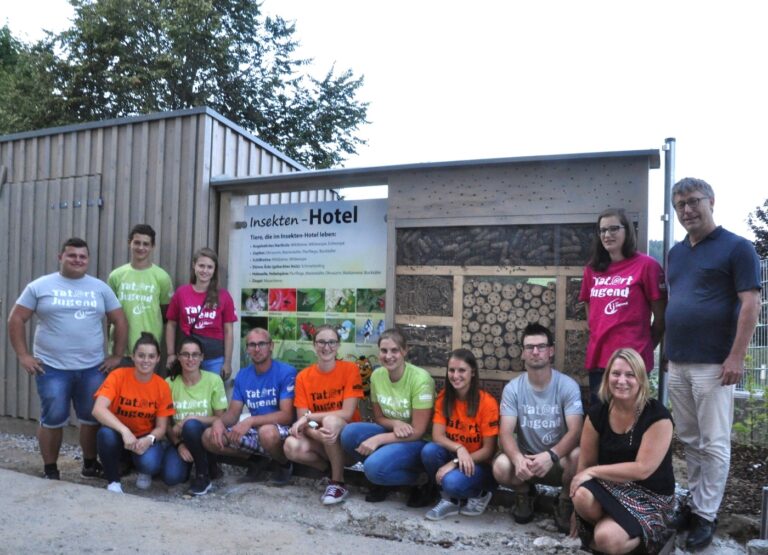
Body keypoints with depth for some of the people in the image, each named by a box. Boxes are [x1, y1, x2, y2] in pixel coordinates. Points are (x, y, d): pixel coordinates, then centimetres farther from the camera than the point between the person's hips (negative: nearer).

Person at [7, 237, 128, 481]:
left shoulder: (100, 288, 7)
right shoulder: (40, 286, 1)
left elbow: (120, 321, 8)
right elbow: (16, 319, 2)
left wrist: (117, 355, 3)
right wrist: (23, 355, -5)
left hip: (93, 368, 2)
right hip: (52, 368, -2)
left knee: (93, 418, 9)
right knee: (53, 420, 3)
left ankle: (90, 464, 27)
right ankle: (50, 470, 19)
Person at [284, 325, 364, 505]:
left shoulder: (350, 369, -11)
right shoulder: (303, 376, -2)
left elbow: (347, 413, -17)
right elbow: (302, 420, -7)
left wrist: (309, 417, -19)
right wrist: (317, 434, -29)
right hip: (318, 440, 3)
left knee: (330, 421, -35)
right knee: (292, 446, -28)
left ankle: (338, 482, -14)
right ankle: (334, 468, 0)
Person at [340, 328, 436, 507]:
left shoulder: (420, 378, -22)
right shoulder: (377, 375, -5)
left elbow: (418, 432, -20)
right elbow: (378, 417, 6)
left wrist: (378, 440, -25)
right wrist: (395, 423, -17)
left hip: (418, 443, -6)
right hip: (391, 434, 6)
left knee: (375, 466, -31)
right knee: (349, 432, -20)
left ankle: (421, 481, -3)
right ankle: (382, 478, 2)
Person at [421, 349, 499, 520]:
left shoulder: (487, 402, -18)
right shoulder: (444, 397, -5)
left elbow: (489, 450, -16)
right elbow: (437, 436, -11)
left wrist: (455, 463, -24)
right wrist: (459, 449, -31)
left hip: (479, 464, -4)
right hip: (453, 457, 4)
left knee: (453, 482, -34)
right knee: (429, 450, -27)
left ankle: (480, 494, 2)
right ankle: (450, 499, -2)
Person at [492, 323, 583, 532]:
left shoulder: (568, 386, -11)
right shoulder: (512, 388, -7)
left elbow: (575, 431, -21)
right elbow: (506, 433, -15)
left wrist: (551, 455, -40)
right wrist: (518, 458, -37)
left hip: (558, 459, -1)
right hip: (525, 459, 1)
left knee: (578, 456, -34)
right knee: (501, 467, -30)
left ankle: (566, 501, -1)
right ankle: (524, 493, 8)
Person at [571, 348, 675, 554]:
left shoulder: (657, 416, -17)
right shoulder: (597, 413, -4)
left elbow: (642, 470, -22)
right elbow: (585, 463, 0)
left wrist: (593, 472, -17)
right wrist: (576, 508, 0)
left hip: (650, 496, -4)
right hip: (610, 485, 4)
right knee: (582, 497, -31)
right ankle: (608, 524, 1)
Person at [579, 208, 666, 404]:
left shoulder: (646, 265, -7)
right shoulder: (592, 269, 10)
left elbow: (661, 316, -2)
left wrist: (645, 347, 6)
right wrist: (601, 336, 15)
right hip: (597, 358, 5)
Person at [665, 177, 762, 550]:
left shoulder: (736, 247, -6)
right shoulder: (676, 252, 14)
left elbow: (750, 303, -11)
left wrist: (736, 357, -16)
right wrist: (668, 349, 14)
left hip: (713, 364, -6)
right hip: (676, 363, 7)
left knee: (713, 444, 2)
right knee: (689, 441, 14)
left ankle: (707, 515, 12)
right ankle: (695, 503, 26)